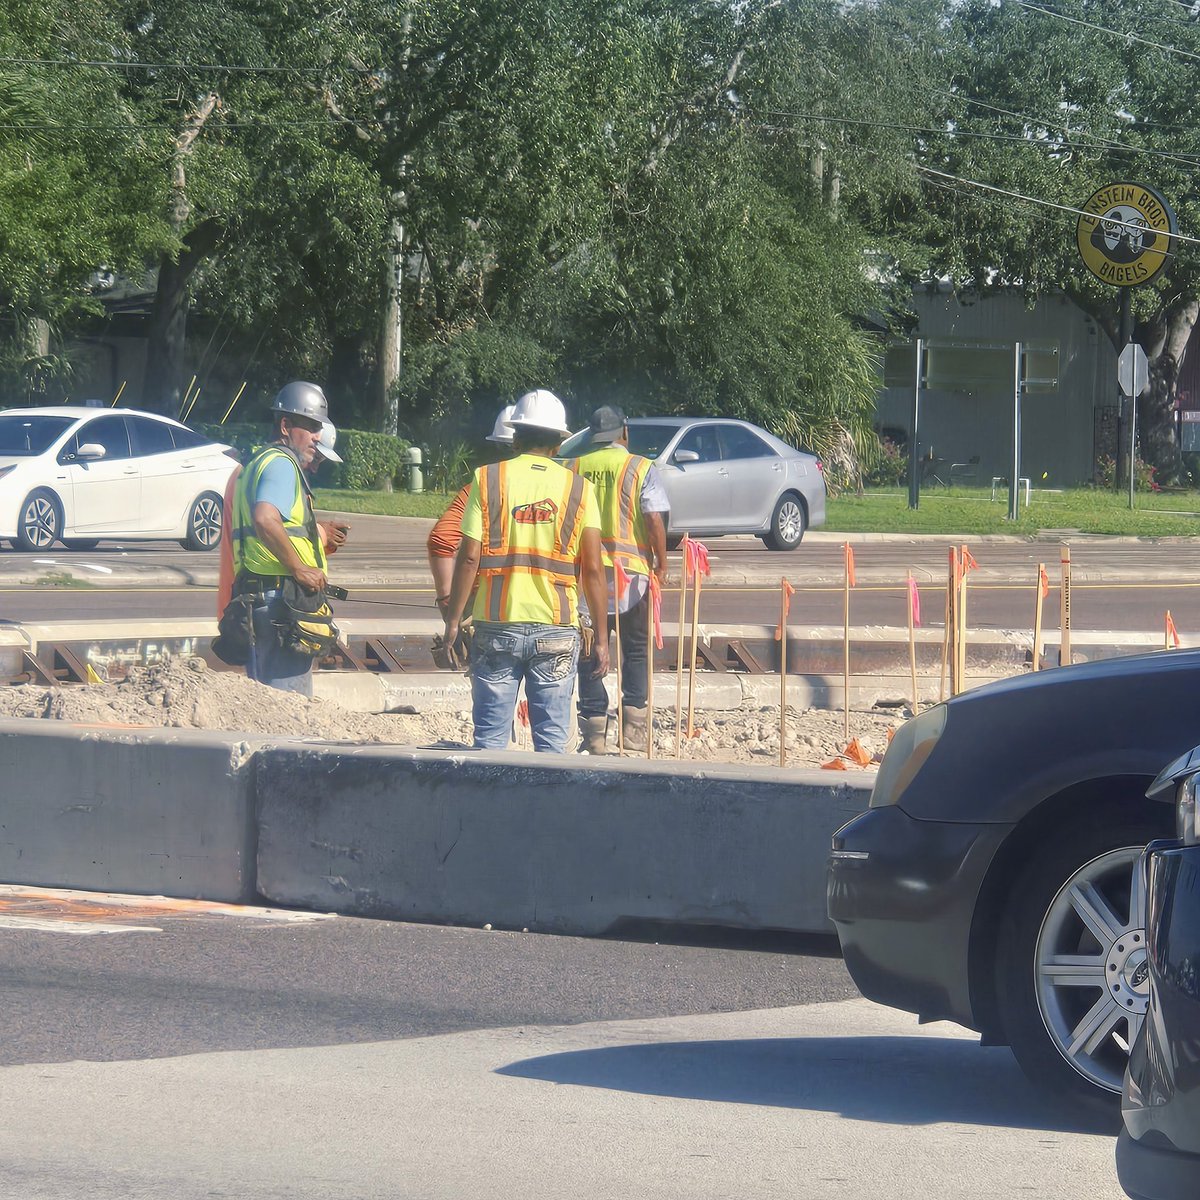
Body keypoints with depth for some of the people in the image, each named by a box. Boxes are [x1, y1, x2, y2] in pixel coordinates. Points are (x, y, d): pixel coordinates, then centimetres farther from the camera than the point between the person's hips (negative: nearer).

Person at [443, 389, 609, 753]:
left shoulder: (487, 479, 0)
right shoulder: (578, 489, 2)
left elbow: (469, 557, -6)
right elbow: (593, 570, -1)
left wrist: (453, 621, 1)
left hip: (497, 626, 0)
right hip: (556, 628, 0)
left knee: (490, 736, 6)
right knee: (552, 739, 5)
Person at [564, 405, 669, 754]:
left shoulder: (573, 469, 6)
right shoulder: (641, 469, -3)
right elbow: (654, 521, -9)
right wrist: (662, 565, -1)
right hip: (631, 570, -2)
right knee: (636, 648, 11)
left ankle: (594, 729, 3)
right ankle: (633, 724, 7)